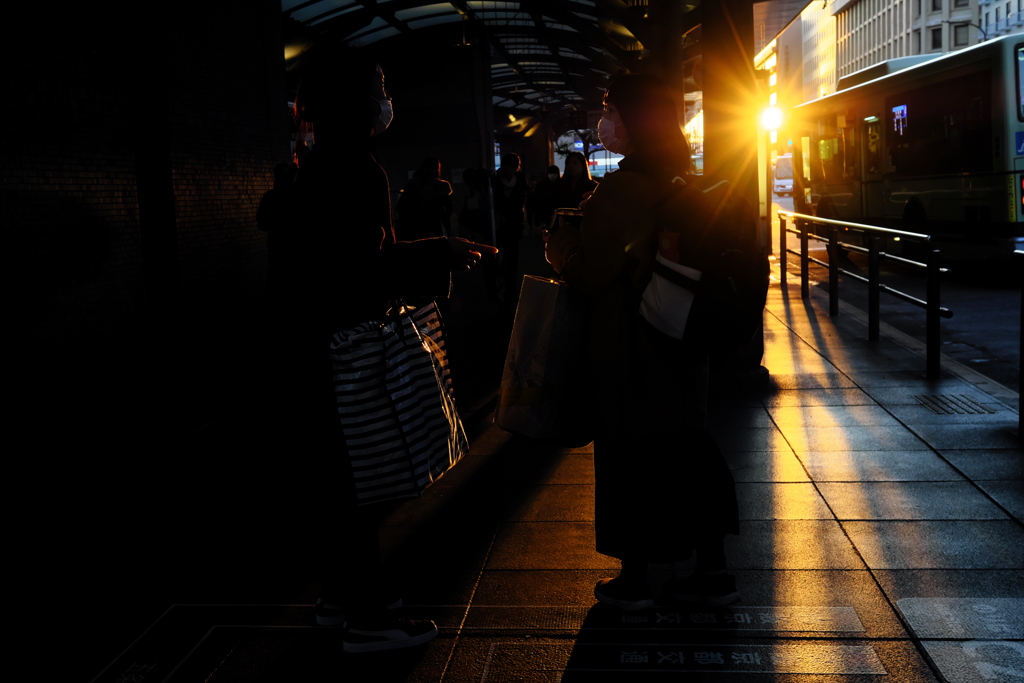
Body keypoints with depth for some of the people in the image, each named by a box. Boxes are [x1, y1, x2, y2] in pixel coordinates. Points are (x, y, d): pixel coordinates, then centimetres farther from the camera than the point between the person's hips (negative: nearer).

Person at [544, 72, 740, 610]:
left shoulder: (619, 190, -19)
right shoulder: (680, 183, 7)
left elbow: (591, 275, -18)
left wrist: (557, 244, 0)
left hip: (629, 343, -8)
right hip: (678, 338, 8)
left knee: (630, 455, 4)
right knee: (688, 445, 14)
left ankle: (633, 580, 16)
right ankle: (713, 570, 22)